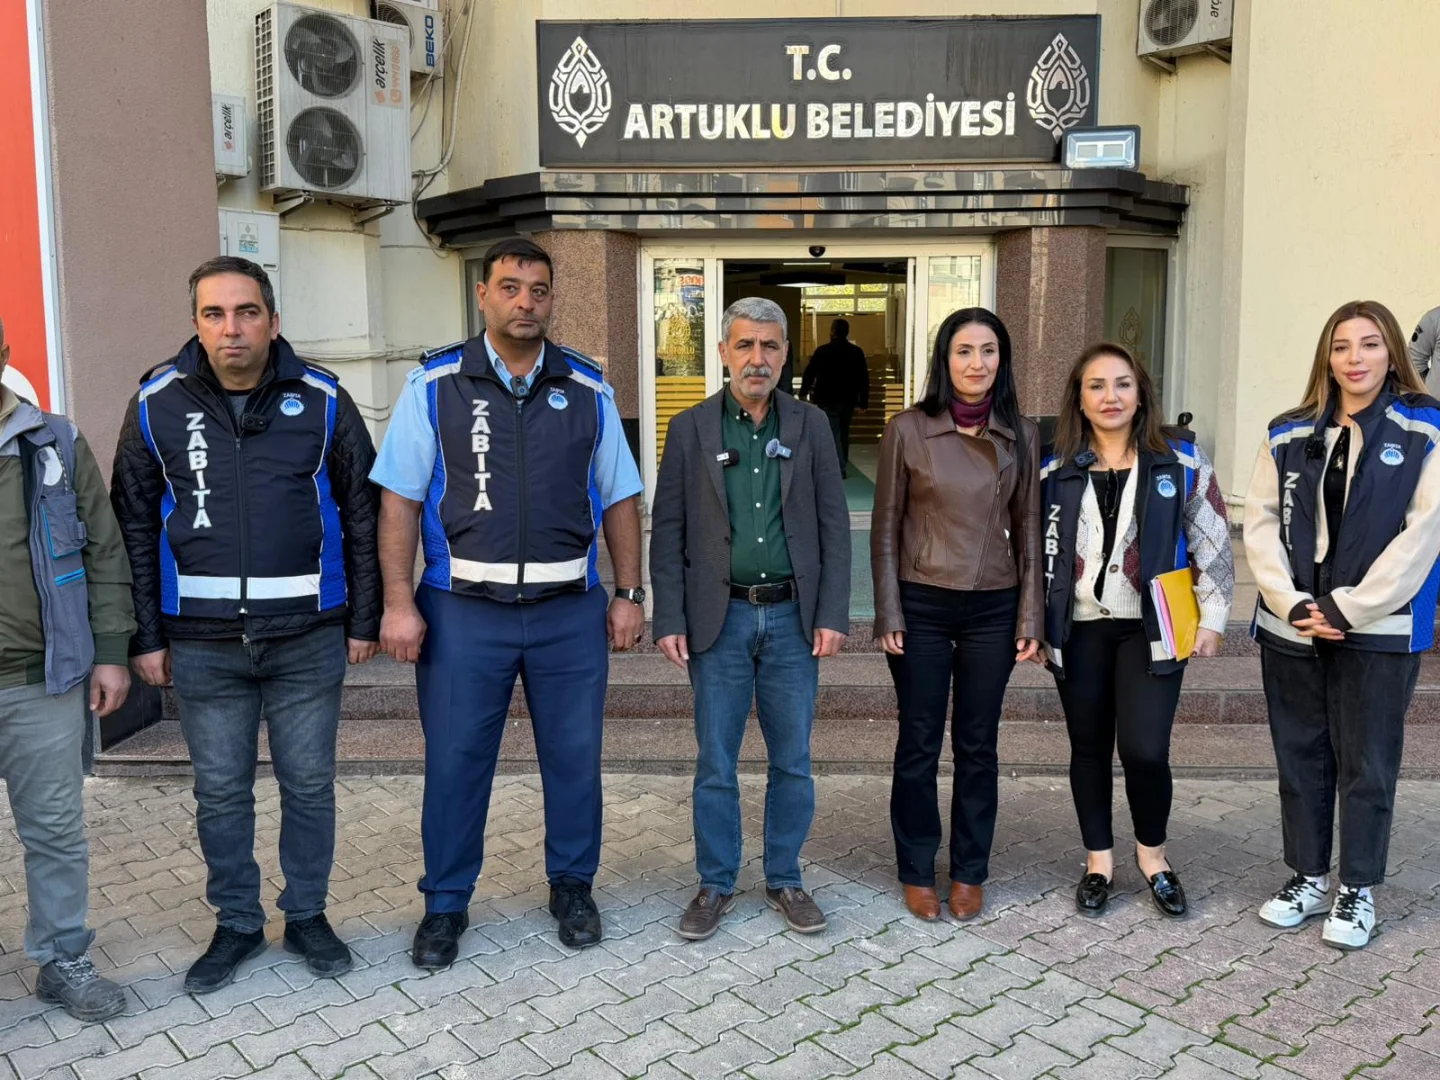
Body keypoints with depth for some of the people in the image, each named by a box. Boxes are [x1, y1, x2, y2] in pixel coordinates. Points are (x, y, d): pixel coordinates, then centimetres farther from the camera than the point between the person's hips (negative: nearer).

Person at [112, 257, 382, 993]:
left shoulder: (322, 401, -2)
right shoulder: (157, 404, 0)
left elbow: (361, 515, 3)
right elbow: (134, 526, 5)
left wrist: (363, 620, 2)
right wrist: (145, 636, 3)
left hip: (308, 637, 0)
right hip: (203, 644, 1)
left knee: (310, 785, 11)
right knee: (220, 793, 12)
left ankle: (307, 916, 30)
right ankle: (236, 925, 30)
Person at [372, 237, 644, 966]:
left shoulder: (588, 389, 5)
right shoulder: (435, 385, -1)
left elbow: (619, 498, 8)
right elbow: (400, 498, -3)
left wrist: (630, 593, 3)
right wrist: (399, 603, -9)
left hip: (570, 608, 2)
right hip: (463, 610, -1)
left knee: (574, 756, 12)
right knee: (455, 762, 8)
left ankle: (572, 887, 32)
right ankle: (445, 904, 26)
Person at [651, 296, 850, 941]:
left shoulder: (809, 426, 4)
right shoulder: (691, 428, 1)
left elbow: (833, 523, 3)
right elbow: (667, 530, 1)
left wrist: (832, 615, -4)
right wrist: (669, 620, -5)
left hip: (792, 618, 1)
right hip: (720, 617, -1)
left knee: (793, 762, 10)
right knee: (715, 764, 8)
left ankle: (784, 879, 27)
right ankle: (716, 884, 24)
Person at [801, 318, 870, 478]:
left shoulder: (822, 351, -8)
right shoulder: (857, 352, 4)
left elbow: (809, 373, -3)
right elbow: (864, 378, 4)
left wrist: (804, 392, 11)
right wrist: (864, 400, 8)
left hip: (828, 400, -4)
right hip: (848, 400, 4)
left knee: (833, 435, -5)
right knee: (843, 434, 16)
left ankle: (839, 469, -17)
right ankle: (843, 468, 22)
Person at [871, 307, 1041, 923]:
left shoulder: (1020, 436, 4)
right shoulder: (907, 430, -4)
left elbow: (1027, 530, 7)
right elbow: (885, 529, -1)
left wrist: (1030, 617, 3)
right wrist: (889, 614, -6)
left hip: (993, 609, 2)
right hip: (921, 606, -2)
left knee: (978, 745, 10)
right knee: (919, 744, 6)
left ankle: (969, 872, 25)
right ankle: (916, 872, 22)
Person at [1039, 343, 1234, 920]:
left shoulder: (1182, 463, 0)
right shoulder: (1055, 471, 4)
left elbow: (1213, 546, 3)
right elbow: (1037, 551, 8)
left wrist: (1211, 617, -1)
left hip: (1151, 629, -2)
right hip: (1079, 630, 2)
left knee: (1144, 749, -8)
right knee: (1089, 747, 10)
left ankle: (1152, 852, 19)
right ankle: (1098, 860, 27)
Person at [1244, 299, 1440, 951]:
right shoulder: (1289, 435, 6)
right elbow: (1261, 524, 1)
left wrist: (1347, 610, -14)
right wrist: (1293, 605, -11)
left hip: (1380, 630, -3)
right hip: (1292, 628, 3)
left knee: (1366, 765, 6)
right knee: (1300, 758, 12)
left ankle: (1357, 891, 22)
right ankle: (1307, 879, 27)